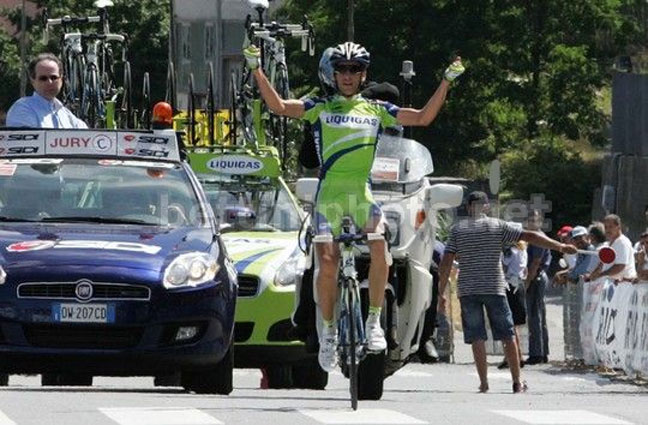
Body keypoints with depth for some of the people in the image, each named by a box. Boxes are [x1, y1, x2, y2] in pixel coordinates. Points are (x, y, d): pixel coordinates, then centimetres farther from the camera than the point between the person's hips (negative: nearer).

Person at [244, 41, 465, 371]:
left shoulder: (376, 110, 13)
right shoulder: (320, 108, 9)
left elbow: (423, 117, 11)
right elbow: (279, 106, -4)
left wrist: (447, 80, 5)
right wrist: (256, 69, -13)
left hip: (363, 193, 0)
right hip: (329, 194, 0)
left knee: (380, 251, -23)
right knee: (327, 264, -6)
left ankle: (374, 320, -8)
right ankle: (328, 331, 11)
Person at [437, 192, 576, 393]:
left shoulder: (457, 229, 4)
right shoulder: (498, 226, 3)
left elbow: (446, 263, -2)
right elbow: (530, 236, 0)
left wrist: (441, 293, 2)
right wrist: (560, 247, 6)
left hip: (467, 290, 0)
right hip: (495, 287, 0)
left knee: (477, 338, 3)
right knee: (508, 336, 6)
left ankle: (483, 383, -1)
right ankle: (517, 383, 6)